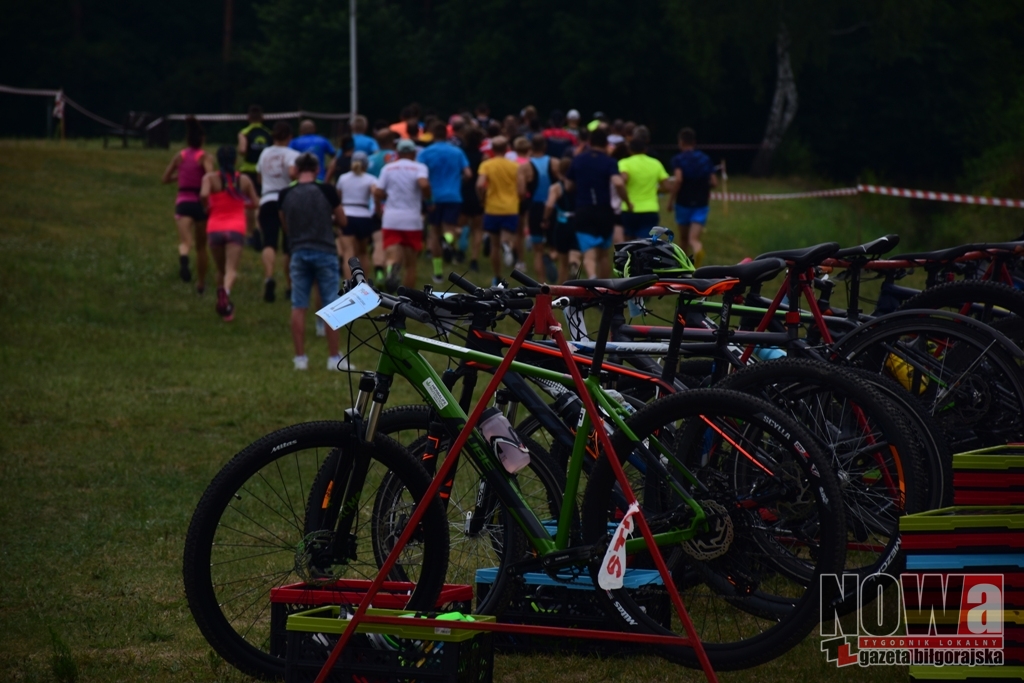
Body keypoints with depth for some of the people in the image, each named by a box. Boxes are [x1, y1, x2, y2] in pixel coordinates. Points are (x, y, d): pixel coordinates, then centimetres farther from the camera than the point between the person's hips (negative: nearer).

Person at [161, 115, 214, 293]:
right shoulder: (205, 157, -3)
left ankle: (183, 259, -54)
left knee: (185, 242, -18)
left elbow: (165, 179, 14)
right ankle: (201, 284, 30)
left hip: (182, 203, 1)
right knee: (201, 246, 18)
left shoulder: (179, 157, 7)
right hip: (200, 203, 0)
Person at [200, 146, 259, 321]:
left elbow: (204, 194, -18)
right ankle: (226, 290, -43)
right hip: (236, 228, -1)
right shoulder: (244, 180, 8)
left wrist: (207, 208, 2)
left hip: (215, 228, 1)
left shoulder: (210, 178, 2)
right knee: (231, 269, -14)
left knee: (221, 269, 19)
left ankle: (222, 300, 26)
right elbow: (256, 203, 13)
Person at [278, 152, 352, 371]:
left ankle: (300, 357, 5)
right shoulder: (326, 191, -7)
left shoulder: (286, 194, 1)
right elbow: (342, 221, 2)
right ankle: (334, 358, 3)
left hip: (299, 252, 2)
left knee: (298, 307, 6)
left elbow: (285, 225, 12)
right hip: (324, 252, -2)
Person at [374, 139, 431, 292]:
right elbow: (424, 184, -19)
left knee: (391, 256, -8)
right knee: (410, 264, 12)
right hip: (412, 219, -1)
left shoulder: (388, 168, 8)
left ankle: (391, 267, -45)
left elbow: (378, 194, 2)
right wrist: (427, 196, 2)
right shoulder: (419, 168, 2)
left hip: (391, 218, 1)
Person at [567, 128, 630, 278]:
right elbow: (618, 183, -21)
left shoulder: (578, 160, 6)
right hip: (604, 212, 0)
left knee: (589, 254, -9)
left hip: (583, 212, 0)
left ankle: (593, 277, -40)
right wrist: (627, 201, -7)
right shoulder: (609, 162, -4)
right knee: (603, 253, 19)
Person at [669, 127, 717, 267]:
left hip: (683, 203, -2)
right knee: (694, 239, -9)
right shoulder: (705, 159, 6)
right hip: (701, 203, 2)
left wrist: (672, 199, -12)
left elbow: (678, 180, -22)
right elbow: (714, 183, 4)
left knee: (683, 238, 18)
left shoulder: (678, 159, -6)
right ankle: (698, 250, -44)